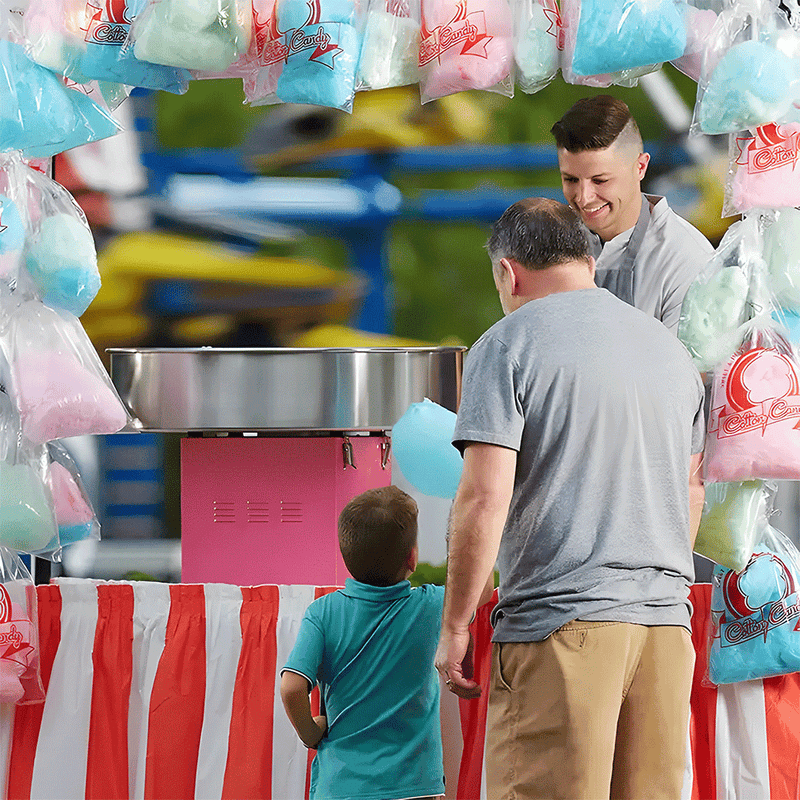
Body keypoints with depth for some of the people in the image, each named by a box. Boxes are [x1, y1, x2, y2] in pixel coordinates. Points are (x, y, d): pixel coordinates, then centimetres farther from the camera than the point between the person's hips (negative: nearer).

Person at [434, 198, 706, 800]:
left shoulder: (507, 346, -3)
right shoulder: (670, 347, 18)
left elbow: (484, 498, -11)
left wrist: (454, 626, -4)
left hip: (561, 621, -6)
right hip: (666, 620, 6)